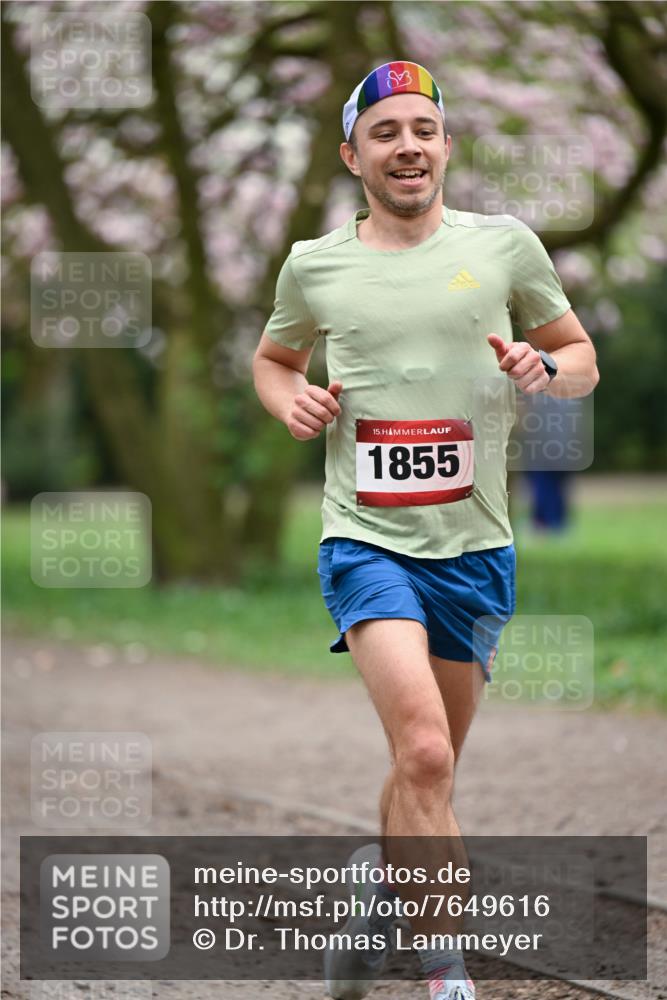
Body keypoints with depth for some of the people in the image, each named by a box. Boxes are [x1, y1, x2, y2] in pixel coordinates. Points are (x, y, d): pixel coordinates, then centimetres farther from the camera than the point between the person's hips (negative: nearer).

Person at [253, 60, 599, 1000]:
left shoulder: (503, 244, 4)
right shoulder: (314, 265, 5)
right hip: (366, 540, -2)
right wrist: (291, 401, 1)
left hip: (474, 545, 2)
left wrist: (542, 367, -9)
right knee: (424, 751, -21)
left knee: (428, 766, 13)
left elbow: (580, 355, 14)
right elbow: (272, 356, 23)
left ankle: (379, 883, 43)